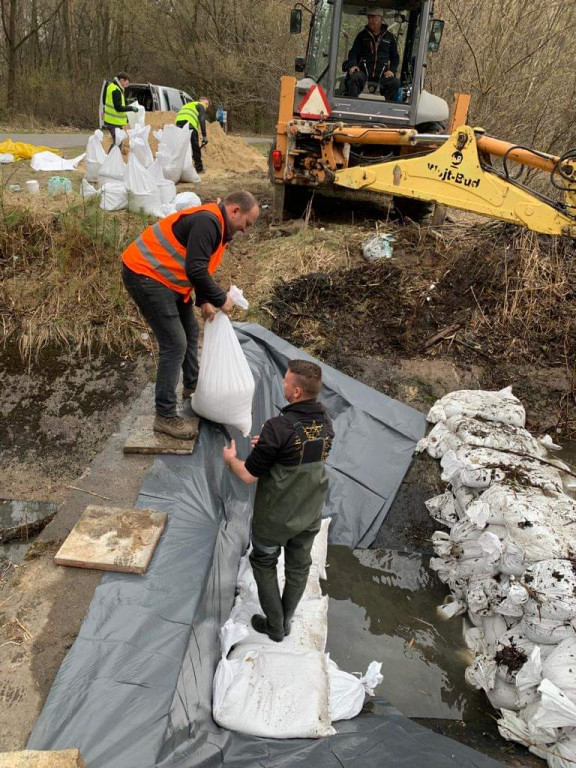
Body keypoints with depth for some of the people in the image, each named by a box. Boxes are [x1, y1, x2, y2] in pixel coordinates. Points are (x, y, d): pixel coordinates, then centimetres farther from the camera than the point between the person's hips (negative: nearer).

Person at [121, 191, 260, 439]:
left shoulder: (217, 225, 12)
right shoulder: (207, 221, -21)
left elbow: (200, 266, 20)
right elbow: (195, 270, -28)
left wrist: (203, 301, 9)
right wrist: (221, 299, -16)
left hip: (163, 277, 11)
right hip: (145, 276, -11)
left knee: (190, 332, 20)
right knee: (175, 345, -11)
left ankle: (192, 387, 39)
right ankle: (165, 416, -3)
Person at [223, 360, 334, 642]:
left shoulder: (279, 427, -30)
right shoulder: (325, 421, -9)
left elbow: (248, 475, -21)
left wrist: (231, 459, -1)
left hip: (275, 518, -5)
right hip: (310, 514, 5)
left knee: (264, 564, 21)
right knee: (298, 567, 24)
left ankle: (274, 626, 34)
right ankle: (286, 621, 44)